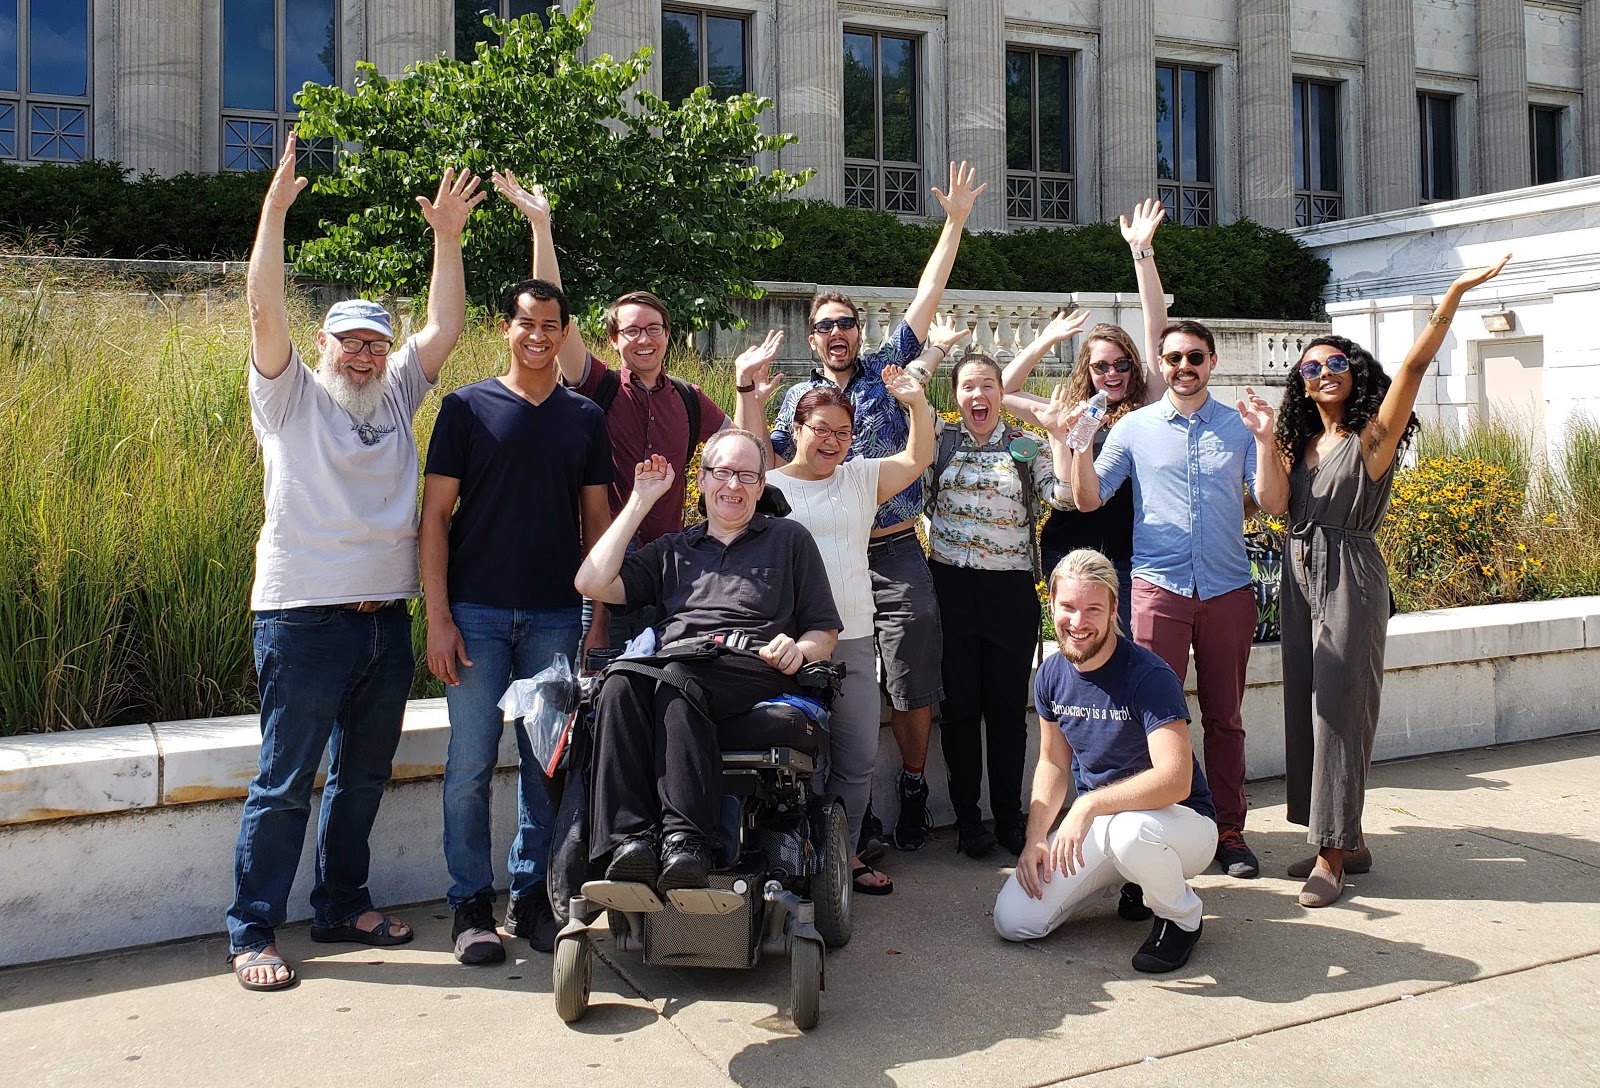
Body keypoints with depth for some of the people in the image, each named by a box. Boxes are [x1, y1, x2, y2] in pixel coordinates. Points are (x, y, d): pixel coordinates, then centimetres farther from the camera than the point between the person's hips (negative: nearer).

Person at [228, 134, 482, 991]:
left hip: (386, 619, 6)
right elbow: (265, 312, -12)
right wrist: (274, 211, -16)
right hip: (305, 617, -5)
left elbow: (445, 326, 9)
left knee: (363, 775, 14)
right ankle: (252, 931, 9)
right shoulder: (290, 397, 1)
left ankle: (343, 905, 28)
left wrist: (447, 237, 6)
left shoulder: (397, 396, 14)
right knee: (285, 781, -1)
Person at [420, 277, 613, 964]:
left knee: (547, 763, 8)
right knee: (470, 764, 2)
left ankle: (532, 896, 22)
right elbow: (435, 515, -1)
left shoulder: (585, 418, 9)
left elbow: (596, 519, 11)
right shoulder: (467, 407, 1)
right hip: (477, 613, -2)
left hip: (556, 617, 2)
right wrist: (438, 617, -8)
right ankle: (471, 903, 16)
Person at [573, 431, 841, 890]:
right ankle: (630, 841, -41)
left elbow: (825, 632, 18)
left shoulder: (790, 539, 23)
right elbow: (593, 583, 14)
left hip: (757, 675, -2)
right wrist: (640, 502, 19)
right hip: (677, 669, 3)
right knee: (622, 682, -34)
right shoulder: (672, 550, 29)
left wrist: (797, 649, -7)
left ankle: (686, 841, -46)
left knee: (676, 680, -37)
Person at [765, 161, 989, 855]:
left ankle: (914, 788, 17)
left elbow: (927, 298, 3)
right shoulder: (798, 397, 11)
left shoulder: (886, 370, 7)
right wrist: (747, 392, 0)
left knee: (912, 682, 0)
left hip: (897, 555, -1)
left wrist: (956, 222, 0)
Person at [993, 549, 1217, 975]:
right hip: (1096, 822, 6)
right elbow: (1053, 763, 10)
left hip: (1182, 823, -6)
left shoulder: (1149, 677, -22)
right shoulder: (1052, 674, -1)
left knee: (1129, 831, -42)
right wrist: (1035, 839, -2)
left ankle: (1181, 917, -7)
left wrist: (1089, 805, -37)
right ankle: (1131, 879, 15)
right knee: (1013, 920, -9)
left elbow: (1175, 780, -32)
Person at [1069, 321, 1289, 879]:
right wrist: (1081, 445, -11)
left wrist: (1264, 439, -10)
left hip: (1228, 590, 1)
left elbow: (1274, 503, 2)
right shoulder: (1134, 427, 7)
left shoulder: (1240, 425, 9)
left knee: (1224, 717, 8)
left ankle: (1228, 830, 18)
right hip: (1159, 588, -1)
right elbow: (1089, 499, 4)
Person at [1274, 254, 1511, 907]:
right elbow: (1279, 505, 6)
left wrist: (1456, 294, -23)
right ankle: (1345, 840, 21)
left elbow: (1415, 364, -15)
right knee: (1305, 709, 8)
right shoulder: (1303, 443, 13)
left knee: (1339, 711, -6)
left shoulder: (1373, 435, -4)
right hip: (1301, 578, 7)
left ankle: (1332, 856, 1)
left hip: (1350, 580, -7)